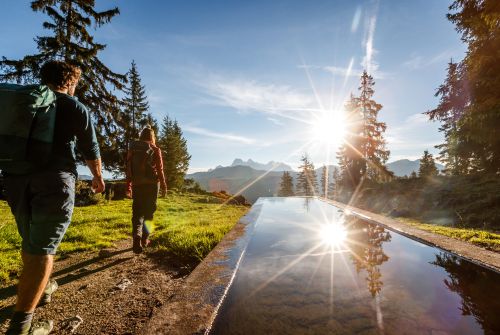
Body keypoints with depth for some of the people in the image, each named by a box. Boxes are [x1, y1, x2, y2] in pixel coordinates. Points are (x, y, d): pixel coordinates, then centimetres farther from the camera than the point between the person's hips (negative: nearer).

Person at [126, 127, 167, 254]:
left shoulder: (132, 149, 6)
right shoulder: (155, 150, -3)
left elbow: (129, 170, 7)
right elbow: (160, 170, -3)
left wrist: (128, 187, 14)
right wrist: (164, 186, 4)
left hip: (137, 185, 2)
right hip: (152, 184, -2)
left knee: (137, 213, 4)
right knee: (148, 212, 12)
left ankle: (136, 237, -17)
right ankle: (144, 238, 18)